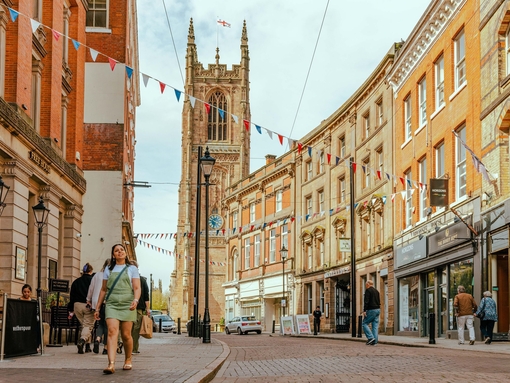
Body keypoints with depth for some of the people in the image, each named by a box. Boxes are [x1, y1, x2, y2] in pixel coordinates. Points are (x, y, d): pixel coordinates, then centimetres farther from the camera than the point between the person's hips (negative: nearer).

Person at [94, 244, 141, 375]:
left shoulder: (132, 269, 9)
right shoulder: (108, 270, 15)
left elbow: (137, 288, 1)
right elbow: (103, 290, 18)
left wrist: (135, 300, -19)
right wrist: (97, 308, 15)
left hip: (127, 305, -1)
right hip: (111, 305, 1)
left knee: (126, 334, 0)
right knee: (112, 331, -17)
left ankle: (128, 360, 24)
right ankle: (111, 364, -27)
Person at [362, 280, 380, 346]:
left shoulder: (368, 290, -7)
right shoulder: (376, 291, 17)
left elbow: (366, 301, -16)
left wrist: (364, 310, -17)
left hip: (371, 310, -8)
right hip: (377, 309, 8)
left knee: (364, 324, 0)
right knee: (375, 326, 4)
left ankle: (370, 337, -13)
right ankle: (374, 341, 0)